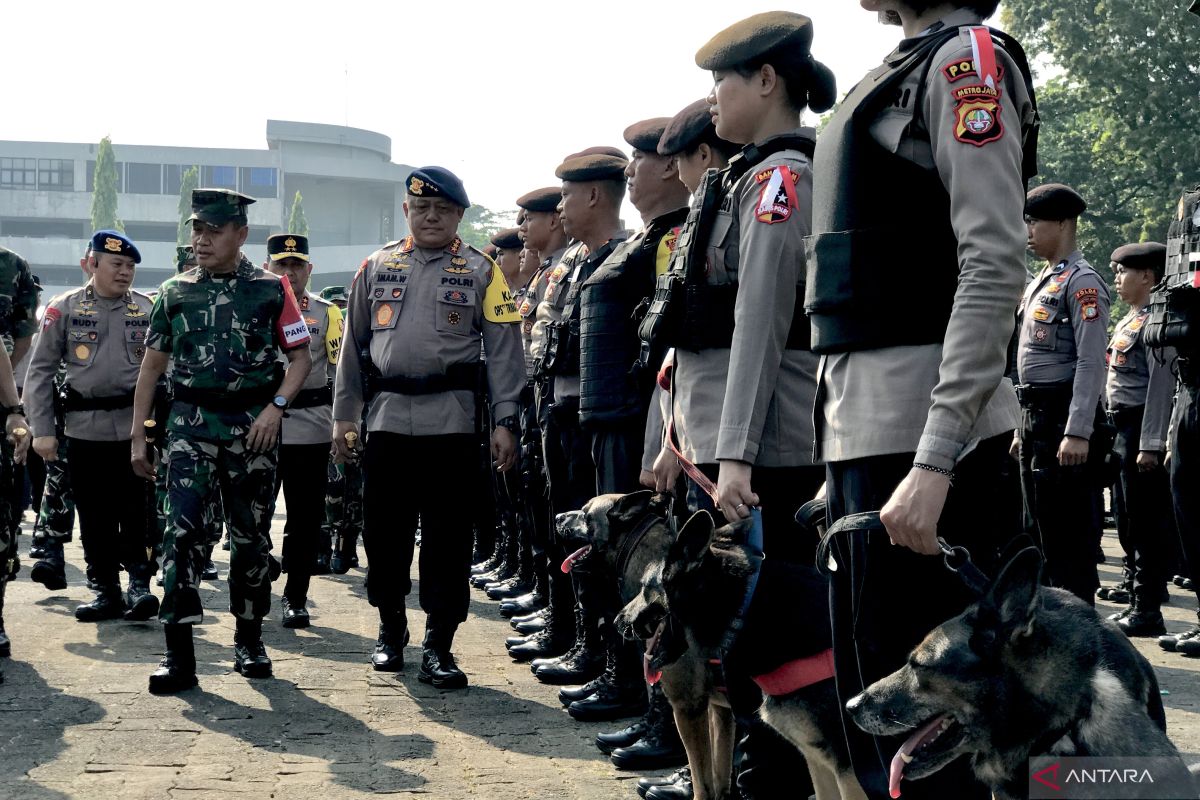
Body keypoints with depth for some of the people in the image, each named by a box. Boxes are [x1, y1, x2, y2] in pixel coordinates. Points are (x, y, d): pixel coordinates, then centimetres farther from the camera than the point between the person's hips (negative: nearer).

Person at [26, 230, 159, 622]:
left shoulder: (147, 310, 5)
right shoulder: (65, 308, 3)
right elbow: (40, 372, 2)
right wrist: (42, 430, -4)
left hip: (135, 425, 0)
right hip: (84, 428, 1)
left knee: (136, 511, -6)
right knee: (94, 517, 6)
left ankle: (139, 583, 2)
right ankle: (107, 591, 15)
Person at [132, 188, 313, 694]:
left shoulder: (271, 290, 3)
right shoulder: (174, 292, 8)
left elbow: (300, 357, 3)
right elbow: (152, 368, 12)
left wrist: (276, 406, -13)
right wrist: (137, 436, 8)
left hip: (253, 426, 0)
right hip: (191, 424, 1)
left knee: (250, 534, 7)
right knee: (182, 529, -12)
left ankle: (248, 640, 23)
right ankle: (178, 654, -12)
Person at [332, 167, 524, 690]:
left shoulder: (481, 272, 5)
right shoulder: (377, 267, 12)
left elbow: (503, 351, 1)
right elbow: (354, 343, 15)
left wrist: (505, 421, -7)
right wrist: (344, 414, 9)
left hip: (452, 423, -2)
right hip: (387, 419, 2)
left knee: (447, 538, -1)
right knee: (384, 533, 8)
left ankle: (438, 647, 5)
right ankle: (391, 629, 25)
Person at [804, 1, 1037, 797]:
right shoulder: (902, 73, 19)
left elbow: (995, 269, -18)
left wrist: (934, 463, -24)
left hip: (924, 430, -9)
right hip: (863, 430, 9)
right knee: (870, 696, 15)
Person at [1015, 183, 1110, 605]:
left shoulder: (1081, 282, -11)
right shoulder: (1040, 281, 18)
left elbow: (1091, 364, -18)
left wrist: (1077, 433, -24)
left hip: (1065, 420, -9)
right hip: (1036, 418, 9)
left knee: (1071, 531, -5)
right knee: (1042, 528, 14)